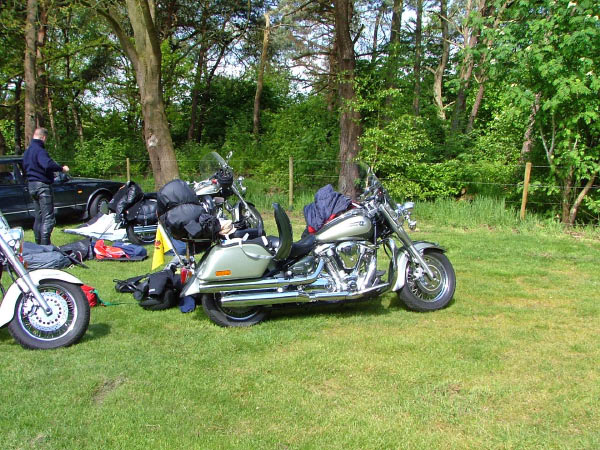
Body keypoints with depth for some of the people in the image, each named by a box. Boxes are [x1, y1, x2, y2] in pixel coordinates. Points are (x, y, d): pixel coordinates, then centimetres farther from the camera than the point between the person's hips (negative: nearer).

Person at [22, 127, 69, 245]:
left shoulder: (27, 151, 15)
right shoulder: (40, 150, -18)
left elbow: (25, 167, 25)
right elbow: (48, 164, -34)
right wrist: (61, 168, -21)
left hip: (31, 185, 10)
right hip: (42, 185, -10)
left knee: (38, 218, 17)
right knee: (48, 218, -6)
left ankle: (38, 244, 23)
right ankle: (45, 245, -10)